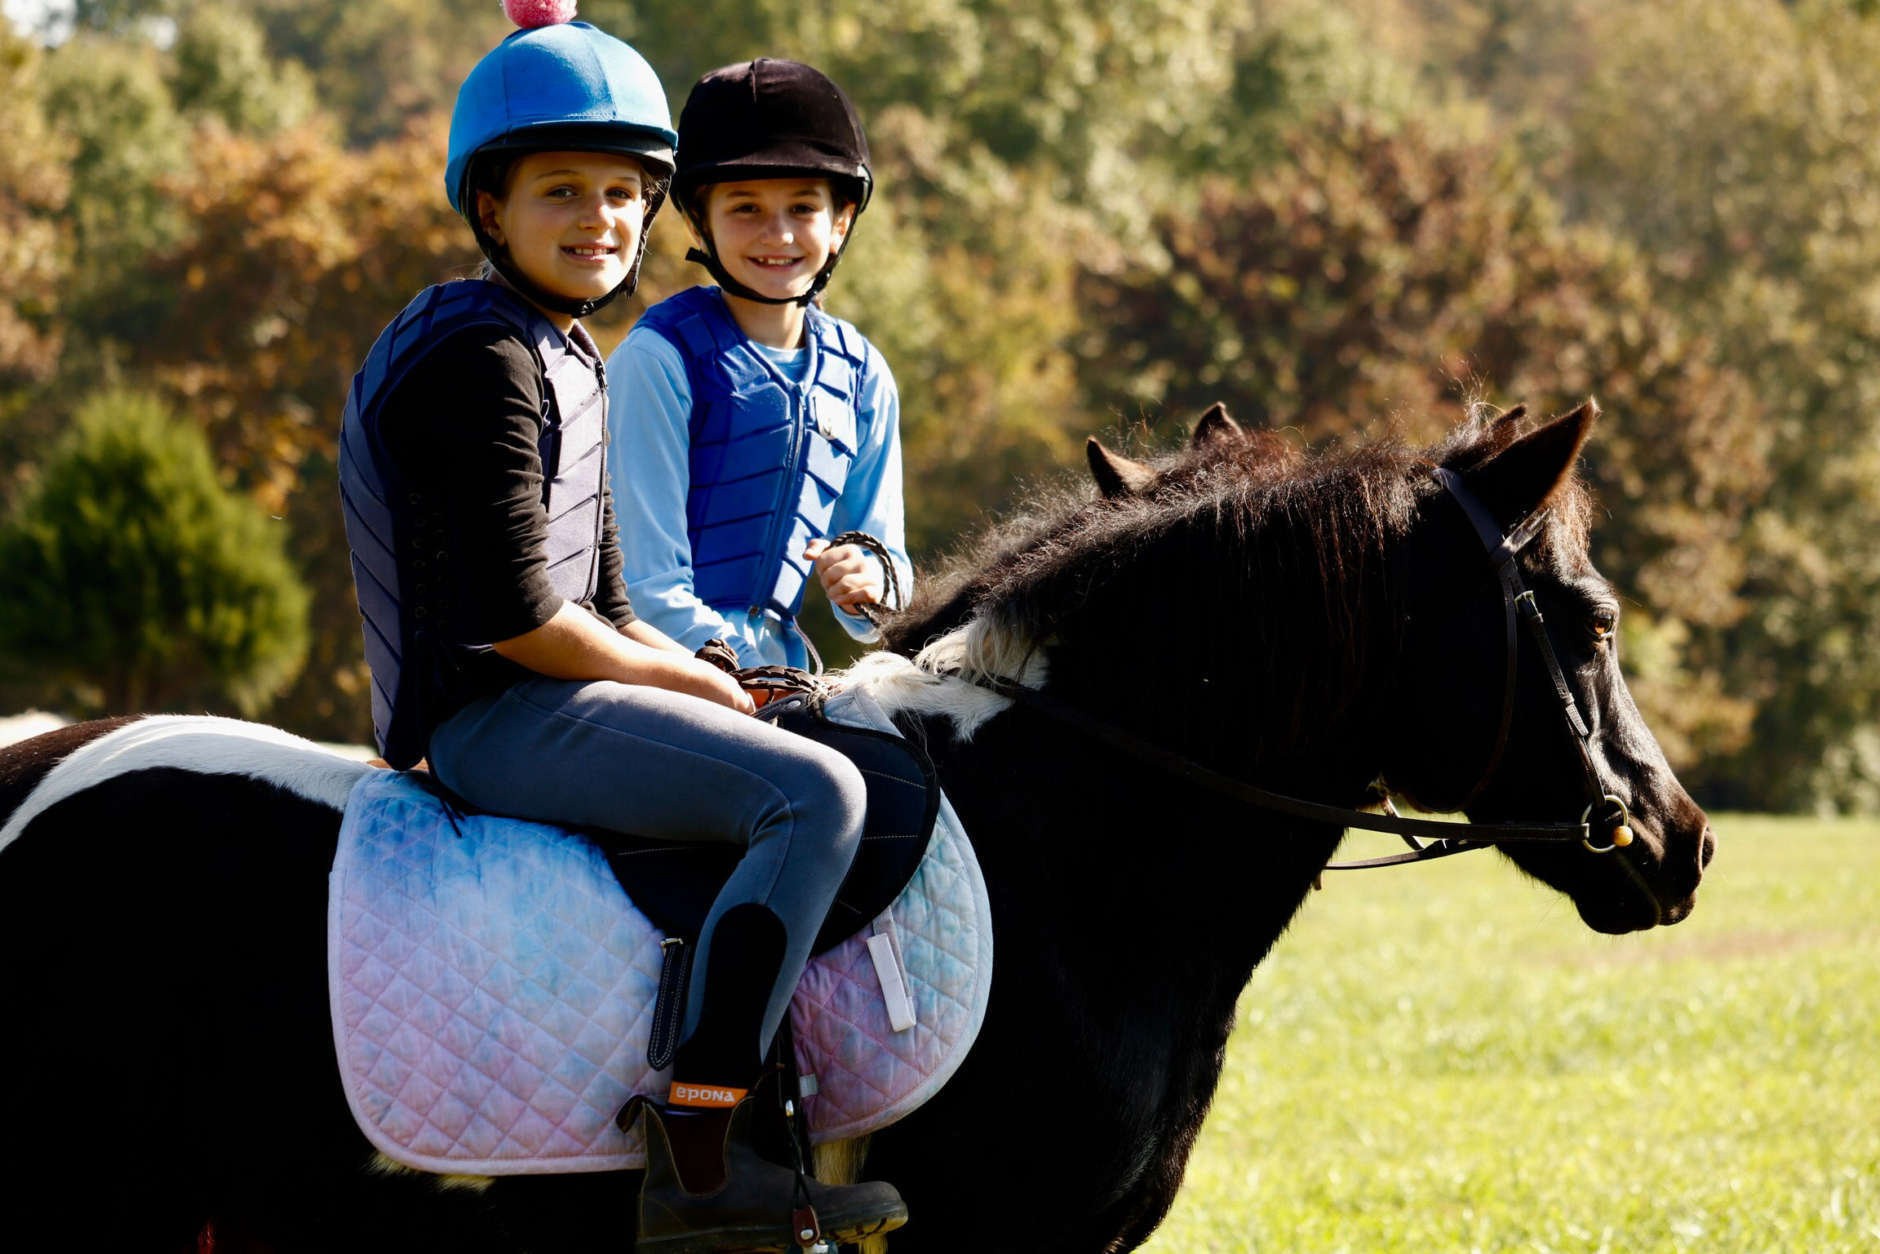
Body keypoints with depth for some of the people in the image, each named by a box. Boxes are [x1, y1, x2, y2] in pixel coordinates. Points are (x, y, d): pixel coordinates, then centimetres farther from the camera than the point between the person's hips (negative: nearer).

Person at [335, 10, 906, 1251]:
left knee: (825, 766, 21)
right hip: (494, 718, -11)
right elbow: (515, 615, -20)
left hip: (551, 698, 11)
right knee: (816, 793, -24)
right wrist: (695, 684, -9)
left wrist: (709, 683, 6)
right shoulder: (483, 360, -14)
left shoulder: (567, 357, 18)